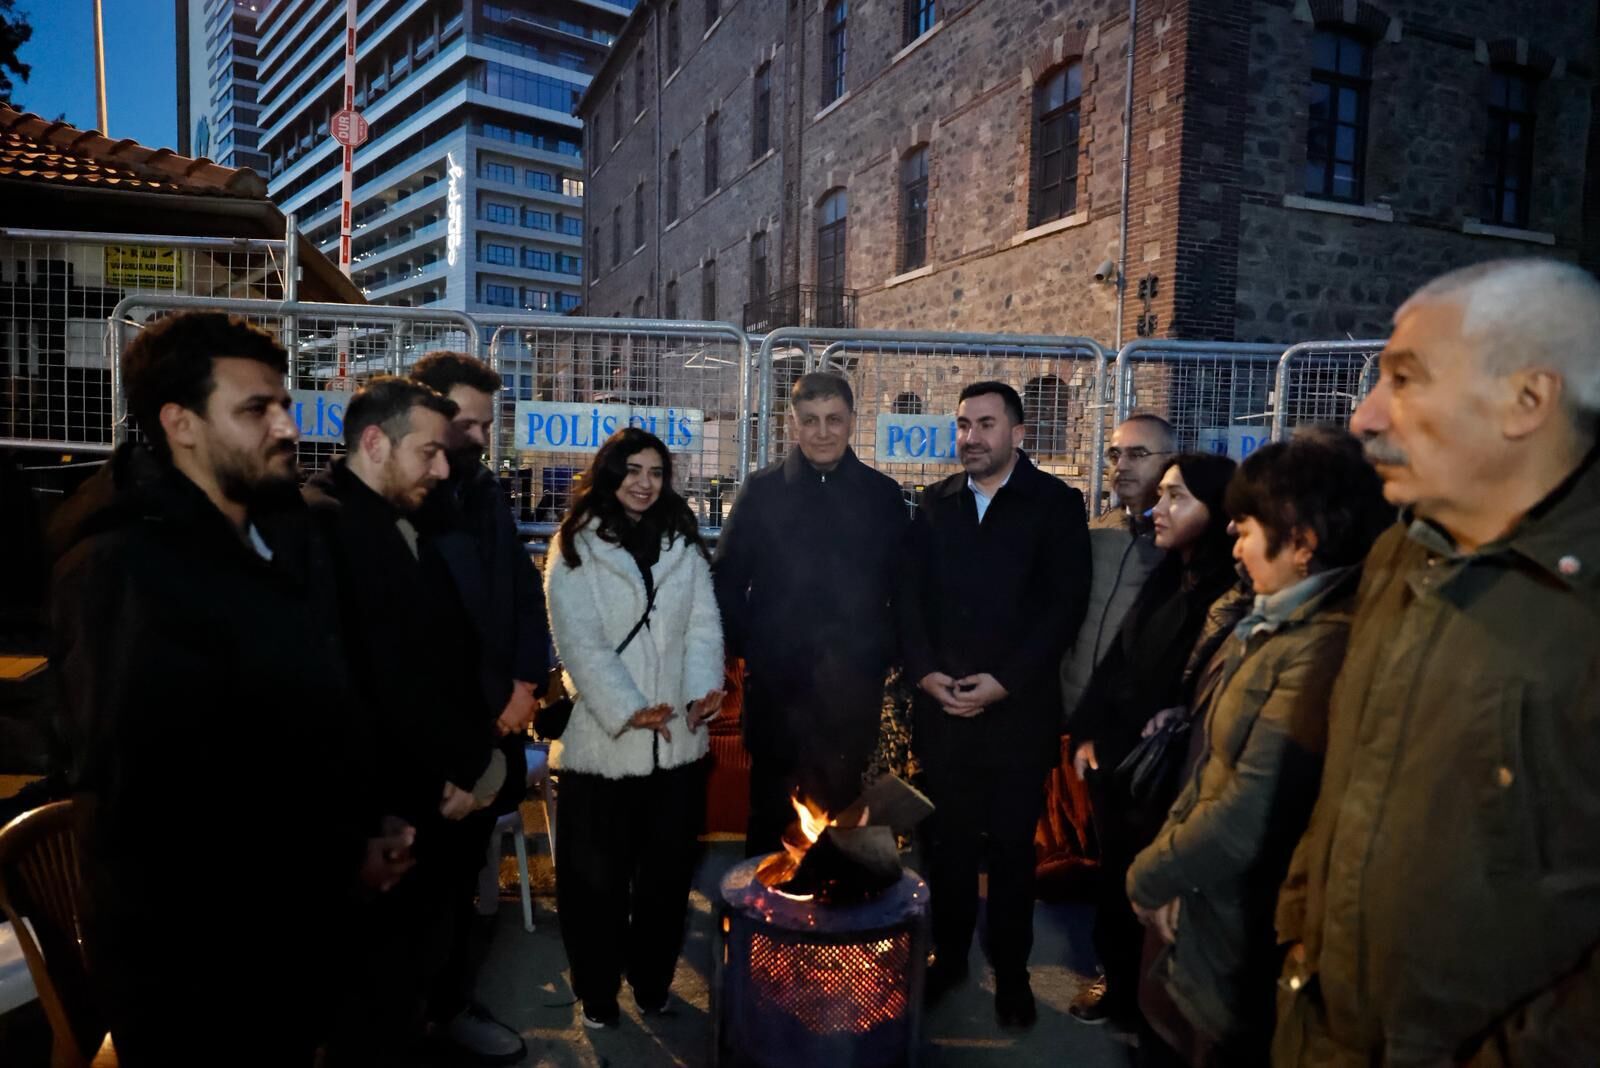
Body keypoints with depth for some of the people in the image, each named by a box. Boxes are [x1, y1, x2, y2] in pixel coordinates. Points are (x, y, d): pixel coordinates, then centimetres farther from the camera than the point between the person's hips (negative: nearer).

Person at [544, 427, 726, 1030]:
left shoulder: (683, 544, 11)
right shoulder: (575, 548, -1)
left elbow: (703, 623, 2)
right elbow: (580, 643, -10)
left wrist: (704, 687, -16)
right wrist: (628, 710, -21)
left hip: (676, 739, 3)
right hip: (602, 739, -3)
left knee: (667, 871, 13)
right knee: (596, 876, 9)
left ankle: (653, 983, 32)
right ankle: (597, 994, 27)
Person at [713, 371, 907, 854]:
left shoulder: (882, 494, 4)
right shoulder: (762, 491, 1)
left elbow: (903, 584, 7)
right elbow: (726, 579, 1)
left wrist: (887, 650, -1)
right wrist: (743, 646, -6)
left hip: (856, 682, 1)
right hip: (776, 681, -1)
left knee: (842, 806, 12)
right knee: (771, 811, 11)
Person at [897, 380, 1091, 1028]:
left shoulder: (1056, 503, -1)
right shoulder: (935, 504, 10)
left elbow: (1065, 603, -7)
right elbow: (909, 595, 7)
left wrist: (1004, 681, -13)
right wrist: (925, 672, -7)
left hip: (1019, 707, -3)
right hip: (941, 704, 3)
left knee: (1012, 846, 8)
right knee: (947, 840, 11)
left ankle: (1011, 972, 25)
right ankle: (949, 955, 29)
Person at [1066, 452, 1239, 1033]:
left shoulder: (1233, 591, -17)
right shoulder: (1166, 576, 8)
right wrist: (1087, 734, 8)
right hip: (1117, 760, 7)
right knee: (1114, 876, 18)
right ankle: (1118, 979, 40)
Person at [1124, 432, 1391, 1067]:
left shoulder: (1324, 647, -26)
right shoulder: (1273, 626, 6)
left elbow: (1250, 816, -28)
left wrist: (1149, 877, -13)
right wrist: (1164, 864, -1)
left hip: (1242, 949, -8)